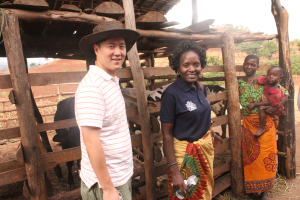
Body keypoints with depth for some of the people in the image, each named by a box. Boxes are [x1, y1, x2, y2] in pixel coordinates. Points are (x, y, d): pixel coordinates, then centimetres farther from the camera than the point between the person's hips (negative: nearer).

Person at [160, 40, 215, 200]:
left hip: (206, 147, 7)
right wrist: (174, 171, -20)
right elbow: (167, 134, -19)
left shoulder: (200, 87, 0)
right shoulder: (171, 93, -20)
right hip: (185, 153, -6)